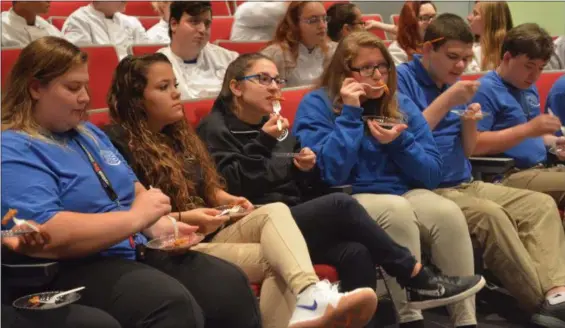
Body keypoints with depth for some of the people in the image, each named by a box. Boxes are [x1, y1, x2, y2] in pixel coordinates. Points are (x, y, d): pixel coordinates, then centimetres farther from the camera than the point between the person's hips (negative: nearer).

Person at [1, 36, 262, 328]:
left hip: (137, 252, 9)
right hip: (76, 271, -9)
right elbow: (46, 235, -25)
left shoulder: (88, 133, 19)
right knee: (173, 304, -32)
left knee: (231, 283, -7)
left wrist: (160, 226, 2)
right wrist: (136, 218, -21)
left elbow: (132, 189, 24)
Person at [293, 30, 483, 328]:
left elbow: (432, 175, 6)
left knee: (449, 213, -26)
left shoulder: (401, 104, 9)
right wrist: (350, 114, -16)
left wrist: (399, 142, -12)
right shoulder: (316, 105, -4)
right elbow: (331, 176, -16)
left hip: (405, 194, 4)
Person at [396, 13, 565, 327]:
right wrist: (447, 100, -16)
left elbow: (466, 151, 16)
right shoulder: (401, 78, -7)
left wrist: (470, 119, -4)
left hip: (464, 184, 8)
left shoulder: (453, 84, 15)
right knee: (490, 214, -32)